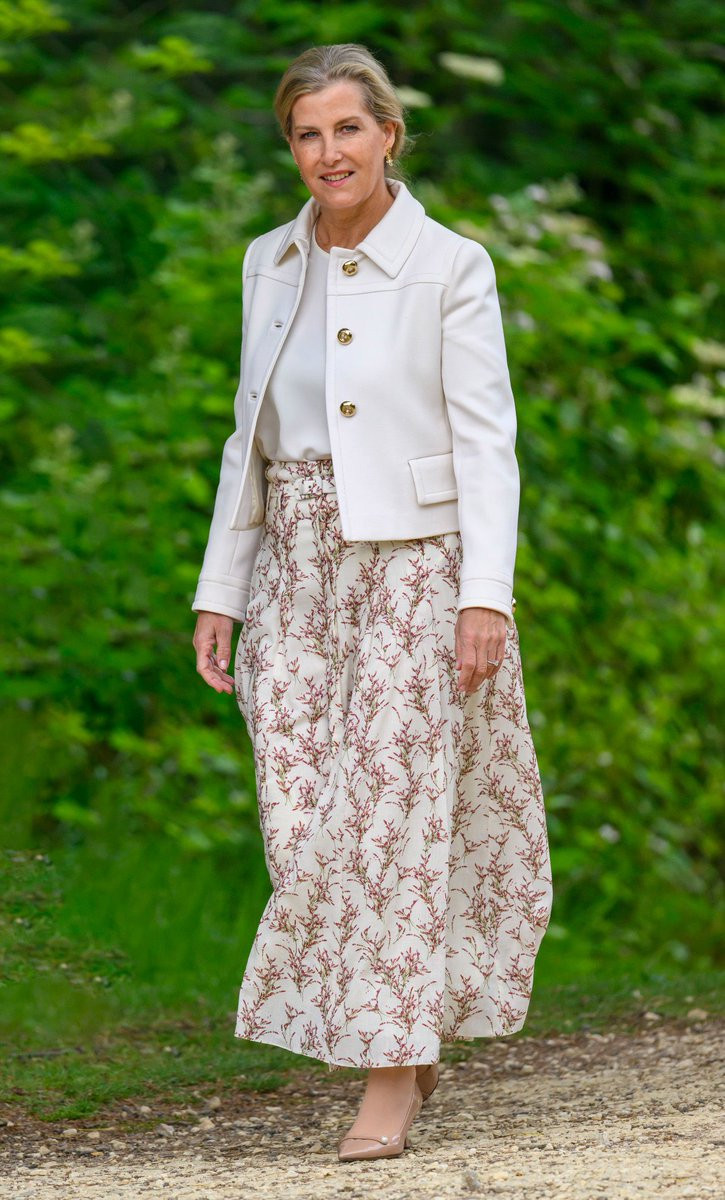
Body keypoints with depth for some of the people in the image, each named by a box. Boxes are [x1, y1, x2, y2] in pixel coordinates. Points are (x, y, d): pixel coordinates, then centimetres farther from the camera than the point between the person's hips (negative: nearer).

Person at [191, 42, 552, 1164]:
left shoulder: (451, 268, -6)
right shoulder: (271, 265, 9)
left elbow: (485, 438, -9)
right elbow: (252, 439, 13)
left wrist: (487, 595, -17)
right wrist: (218, 593, 9)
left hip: (413, 560, -5)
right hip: (297, 566, 5)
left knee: (397, 812, -6)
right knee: (302, 819, 0)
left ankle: (392, 1078, 0)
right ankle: (408, 1029, 20)